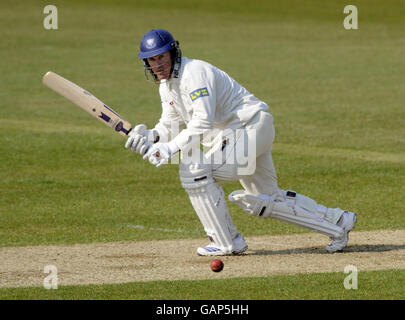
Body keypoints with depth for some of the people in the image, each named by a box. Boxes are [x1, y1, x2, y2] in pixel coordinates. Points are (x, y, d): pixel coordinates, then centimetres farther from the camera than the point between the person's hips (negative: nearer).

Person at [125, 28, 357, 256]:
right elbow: (170, 125, 11)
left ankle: (227, 242, -13)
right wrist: (150, 137, -11)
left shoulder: (194, 72, -21)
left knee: (195, 170, -23)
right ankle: (337, 222, 27)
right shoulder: (166, 84, 10)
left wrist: (171, 148, -37)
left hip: (250, 124, -10)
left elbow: (203, 122, -31)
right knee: (264, 200, 16)